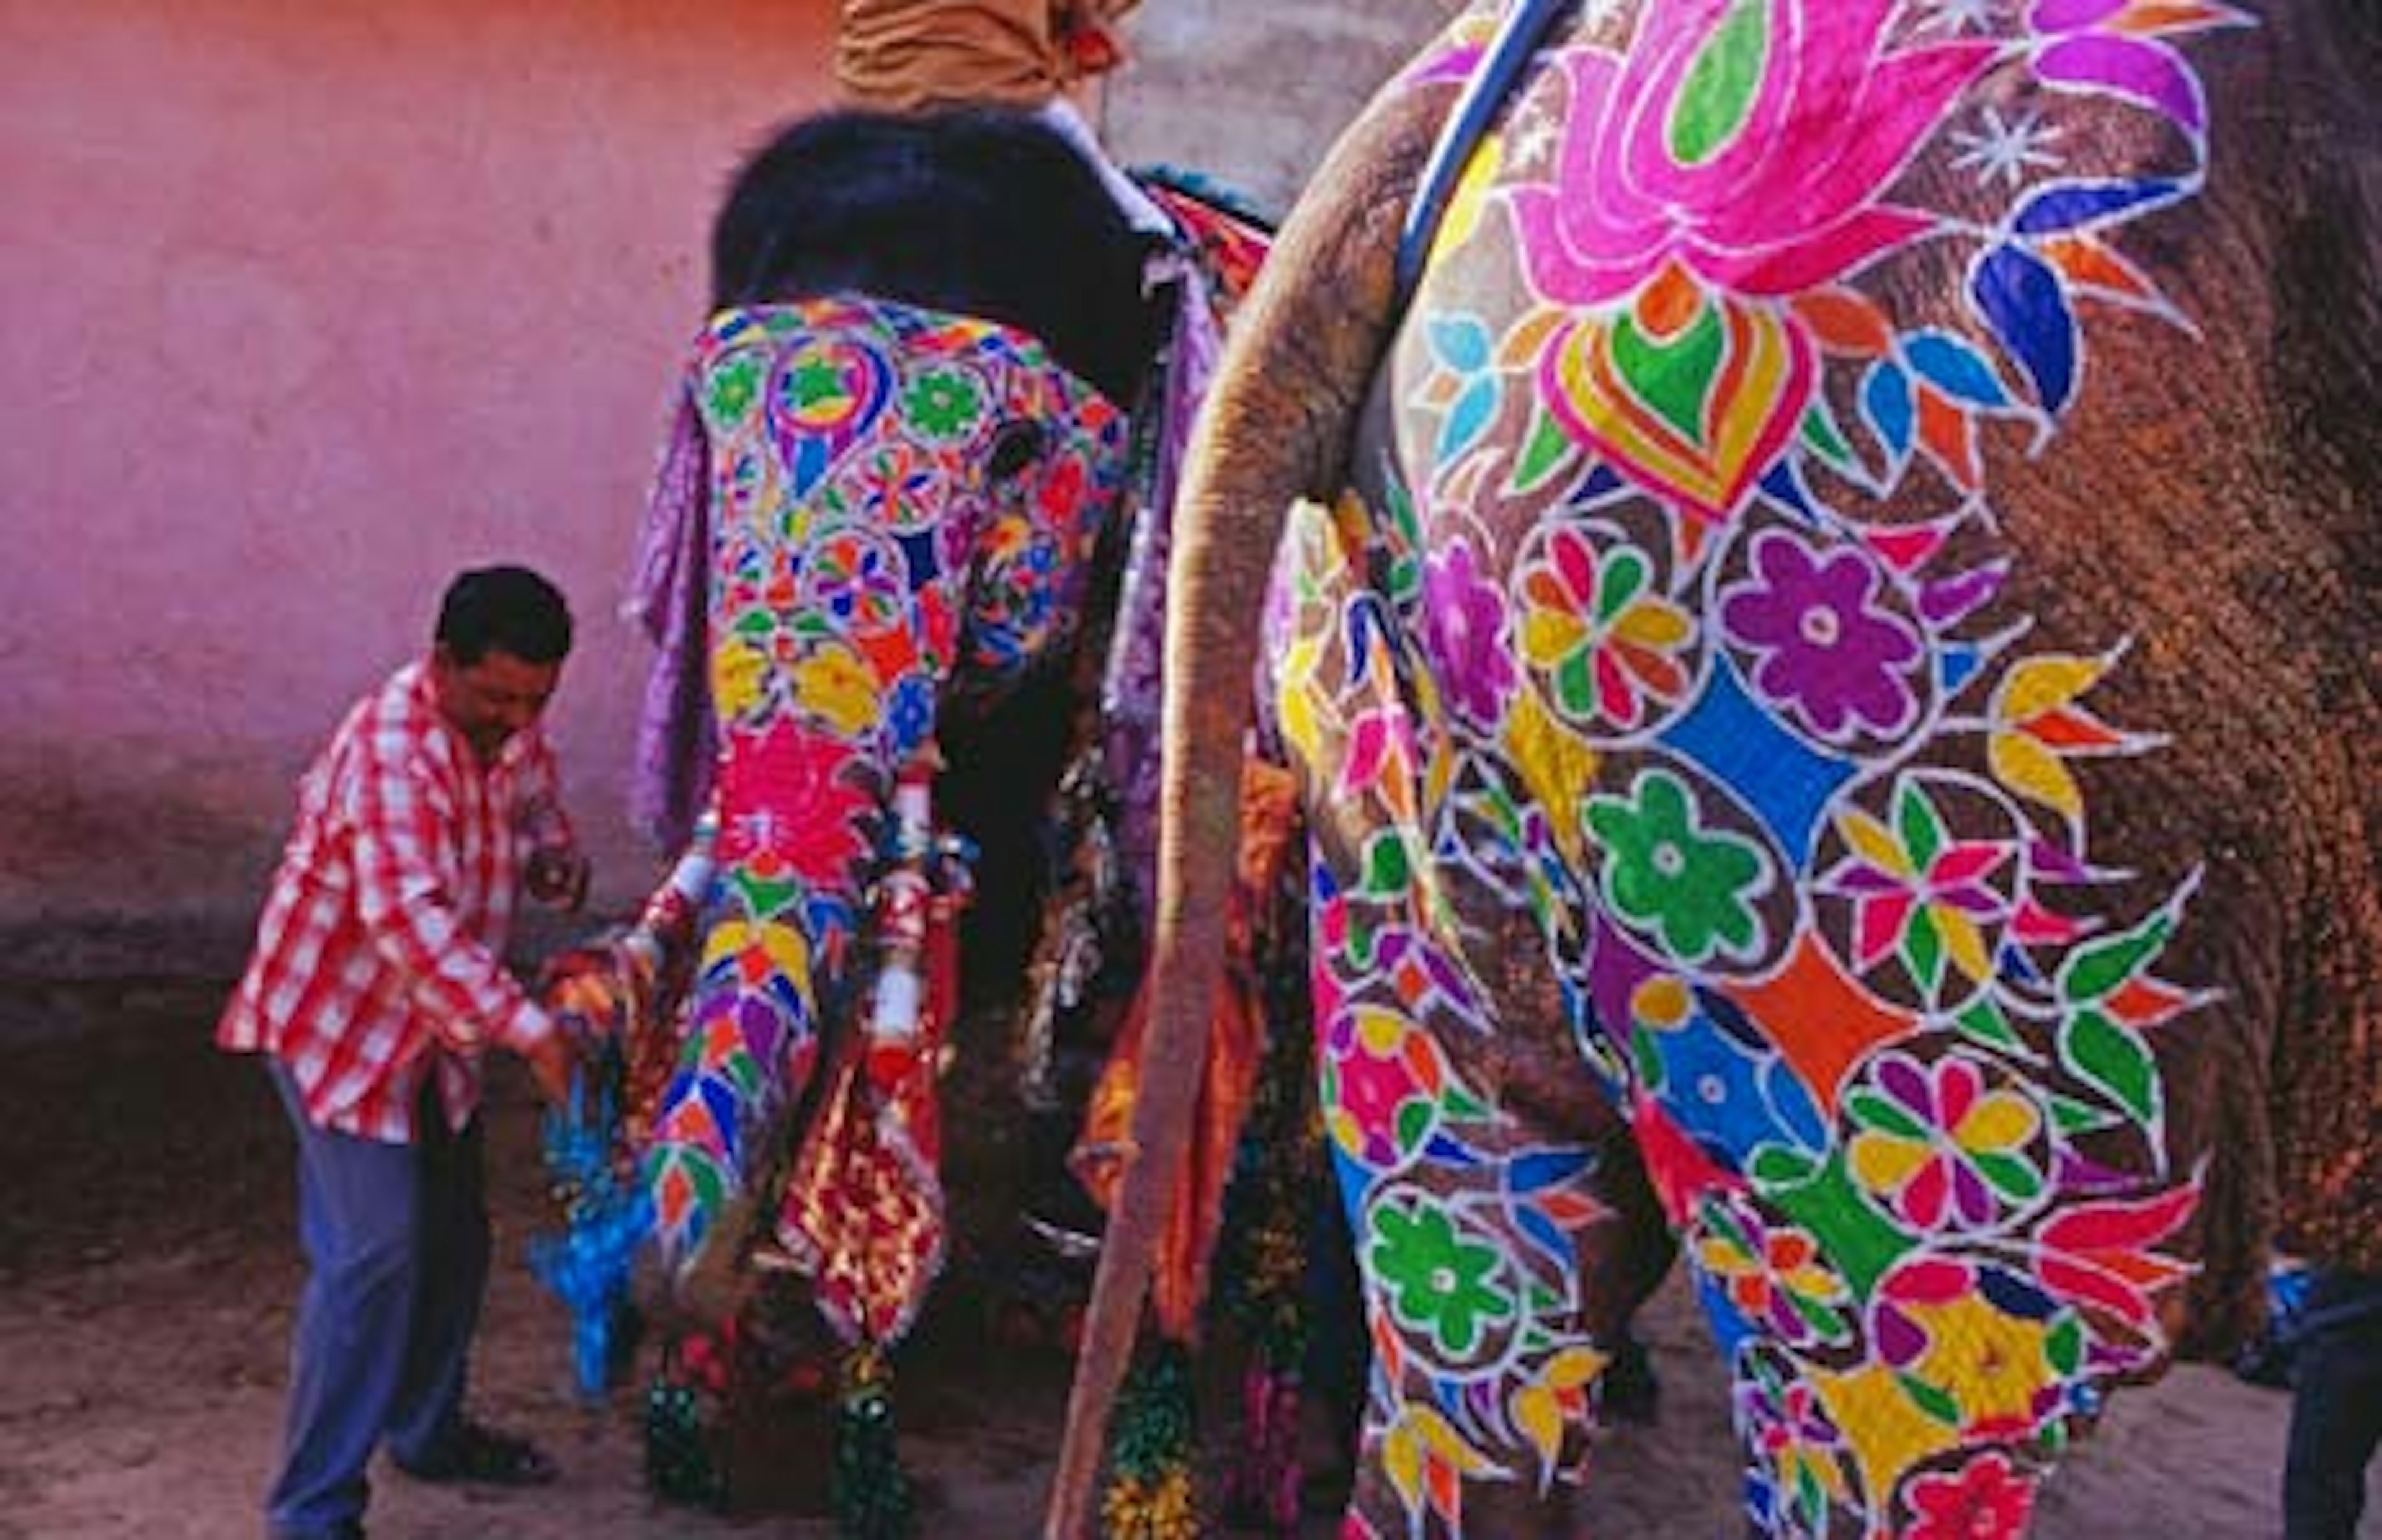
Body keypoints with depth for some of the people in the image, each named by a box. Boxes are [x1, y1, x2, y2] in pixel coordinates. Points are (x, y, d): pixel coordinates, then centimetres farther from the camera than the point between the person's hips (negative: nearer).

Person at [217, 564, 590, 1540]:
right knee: (374, 1255, -13)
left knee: (453, 1236, 17)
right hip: (338, 1022, -8)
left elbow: (536, 807, 20)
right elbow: (406, 916, -39)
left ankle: (427, 1429, 37)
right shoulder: (392, 746, -28)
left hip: (435, 1027, 9)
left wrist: (556, 862, -5)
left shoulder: (511, 730, -2)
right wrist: (527, 1029, -45)